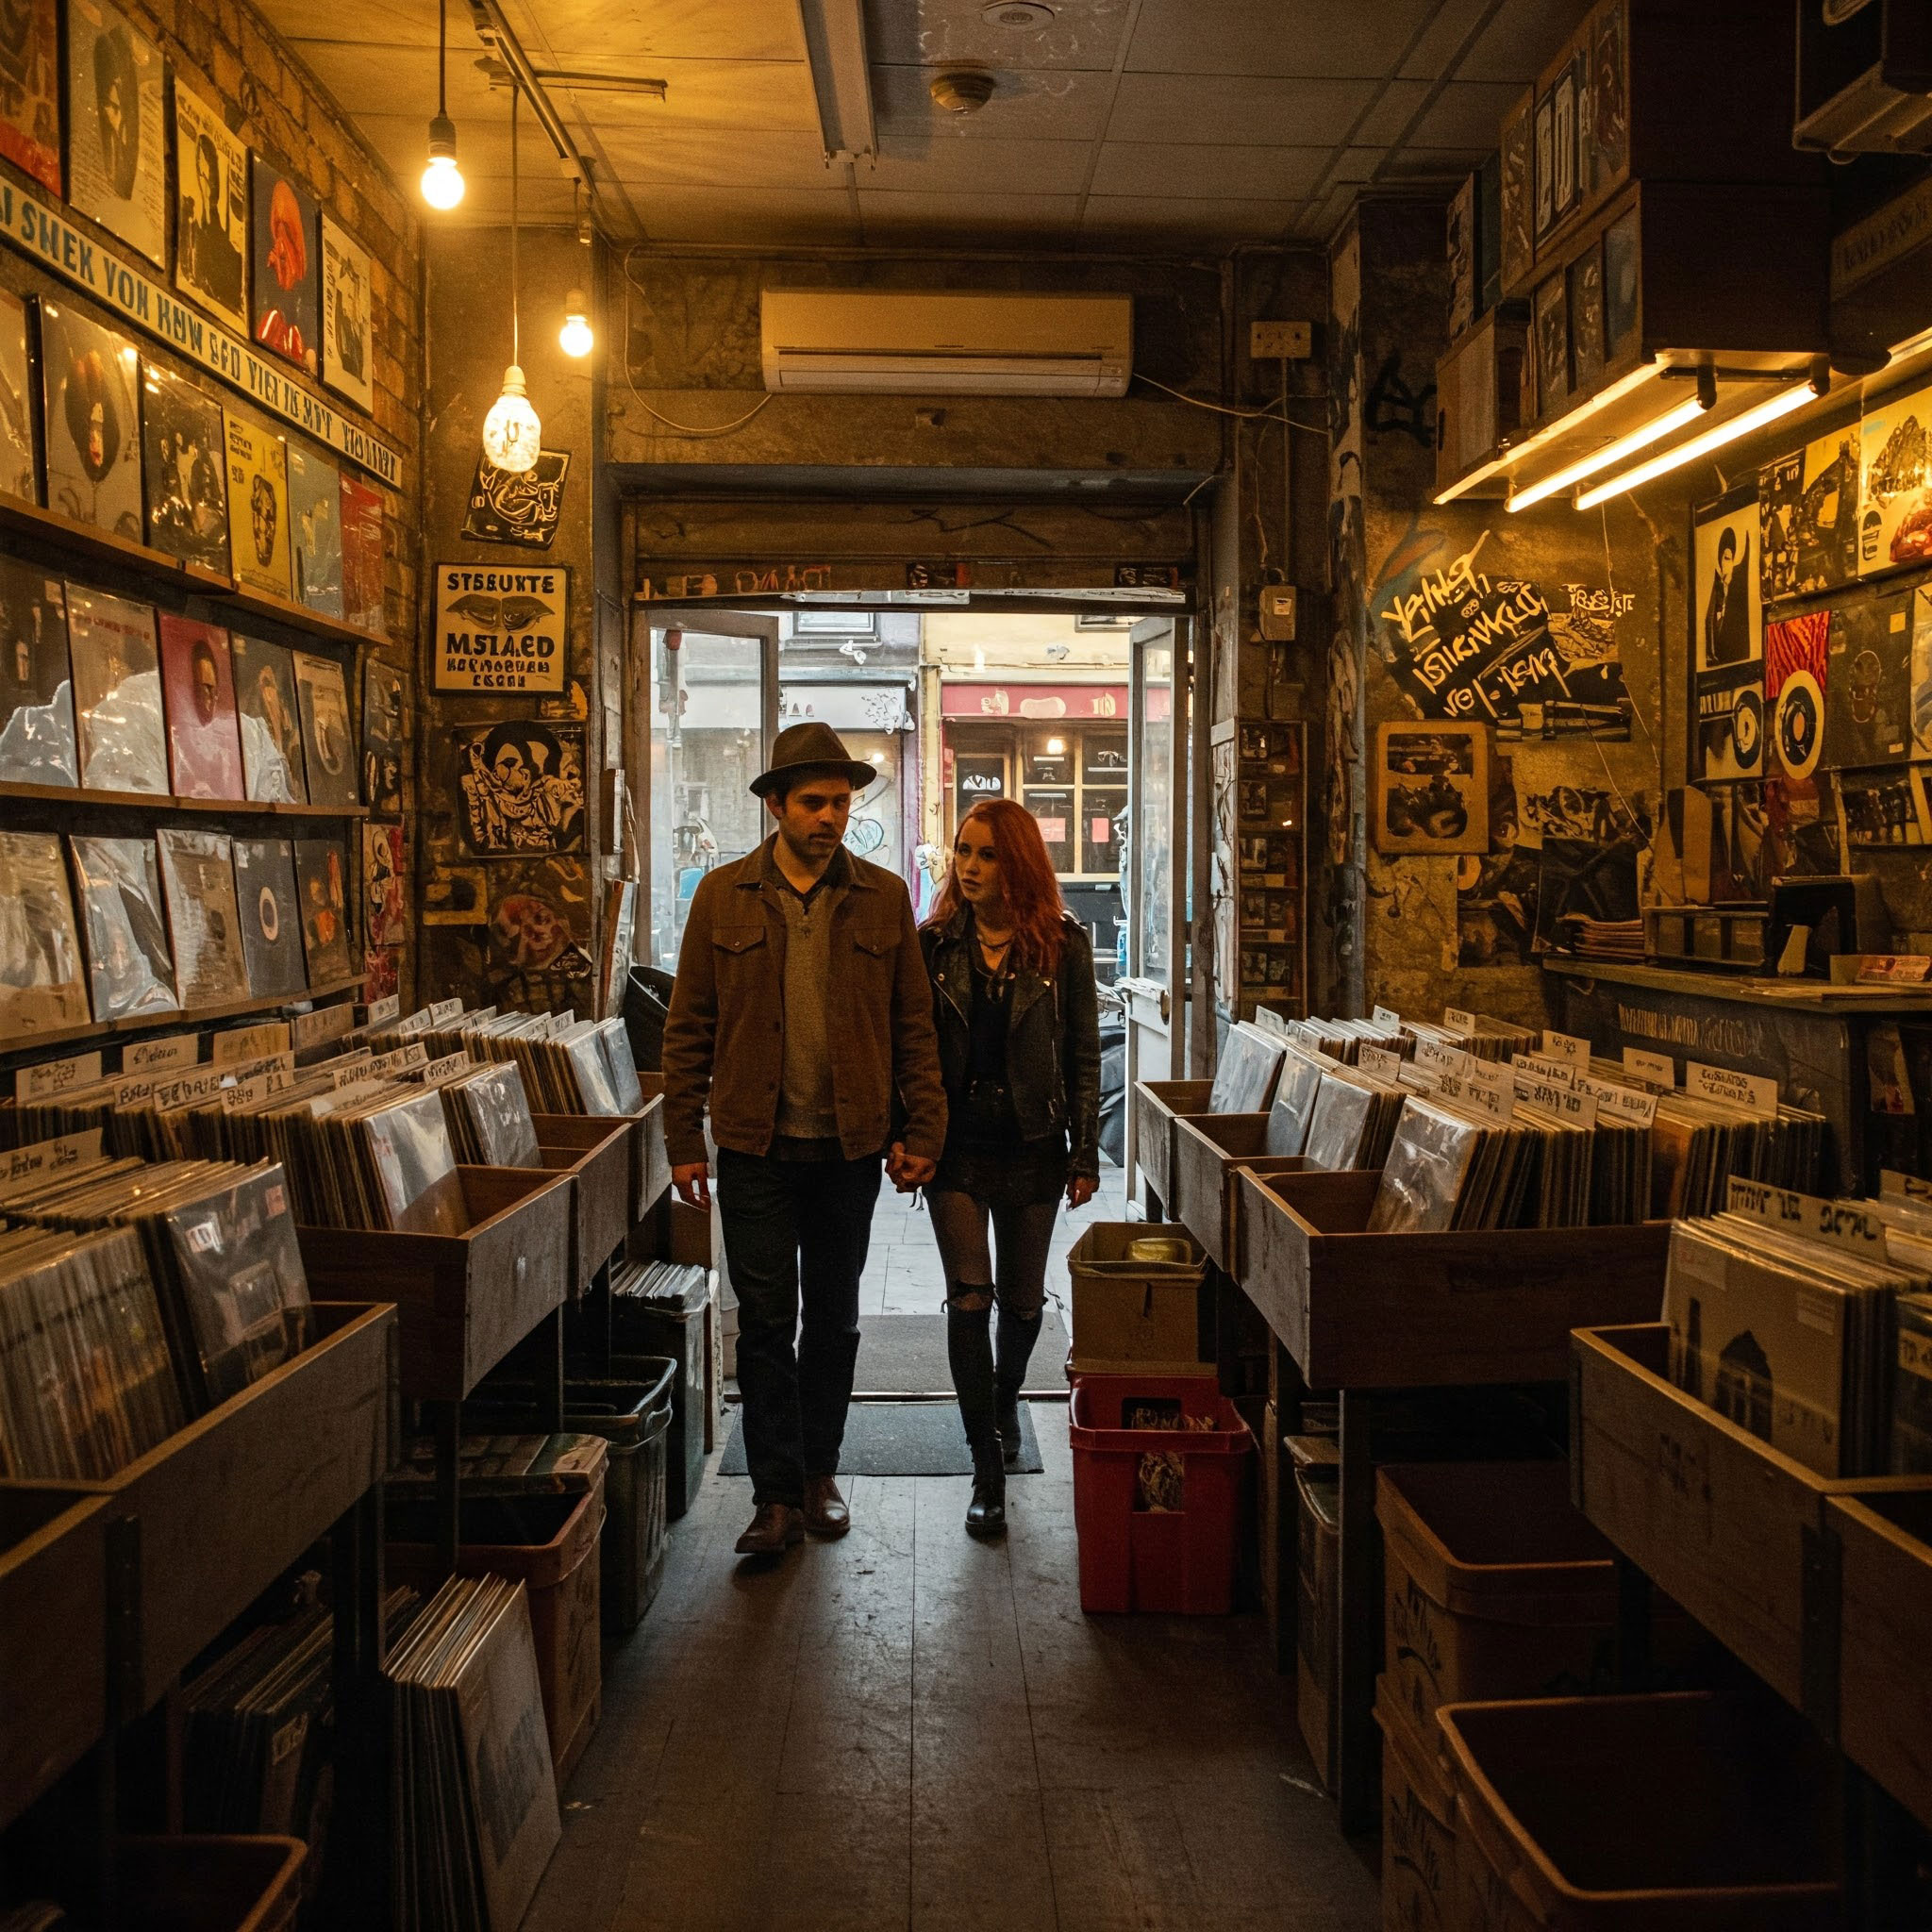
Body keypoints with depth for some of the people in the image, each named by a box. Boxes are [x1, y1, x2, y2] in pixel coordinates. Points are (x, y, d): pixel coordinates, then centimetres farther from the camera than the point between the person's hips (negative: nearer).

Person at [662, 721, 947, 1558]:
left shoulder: (884, 898, 2)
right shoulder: (723, 895, 0)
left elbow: (914, 1024, 4)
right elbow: (689, 1026, 2)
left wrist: (921, 1133, -2)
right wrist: (684, 1141, -2)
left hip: (850, 1145, 1)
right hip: (756, 1145, -1)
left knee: (834, 1319, 13)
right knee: (765, 1321, 2)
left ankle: (819, 1474, 29)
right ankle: (779, 1496, 12)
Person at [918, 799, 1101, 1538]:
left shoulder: (1063, 944, -2)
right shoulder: (935, 943, -1)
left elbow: (1083, 1054, 0)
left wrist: (1084, 1152, -2)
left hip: (1033, 1147, 1)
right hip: (957, 1147, 0)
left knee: (1022, 1298, 13)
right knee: (969, 1297, -6)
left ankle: (1005, 1400, 43)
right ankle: (988, 1468, 3)